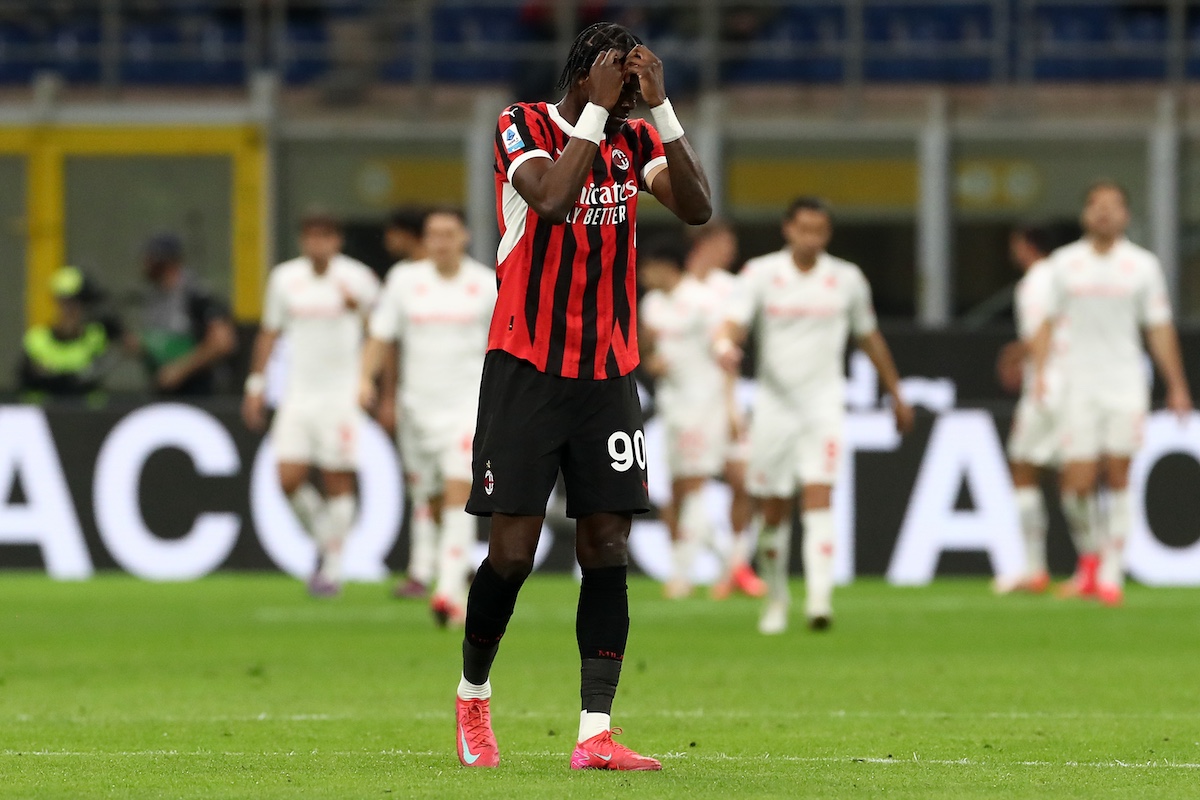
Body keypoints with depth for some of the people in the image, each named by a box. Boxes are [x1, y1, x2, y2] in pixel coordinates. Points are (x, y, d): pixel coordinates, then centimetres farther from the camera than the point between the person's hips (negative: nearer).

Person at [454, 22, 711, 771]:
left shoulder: (637, 138, 6)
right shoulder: (523, 126, -6)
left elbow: (697, 207, -10)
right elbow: (553, 198, -26)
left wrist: (661, 105, -15)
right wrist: (596, 111, -22)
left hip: (609, 373, 4)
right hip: (527, 367, -4)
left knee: (608, 548, -4)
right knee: (514, 549, -4)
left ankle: (595, 734, -5)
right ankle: (473, 694, 21)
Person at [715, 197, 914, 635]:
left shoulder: (847, 279, 2)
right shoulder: (761, 273, -2)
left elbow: (869, 337, 16)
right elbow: (734, 324, -13)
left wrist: (896, 394, 23)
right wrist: (726, 347, -38)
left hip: (823, 405, -1)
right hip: (774, 402, 1)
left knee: (818, 497, -18)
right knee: (774, 511, 6)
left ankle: (819, 598, -26)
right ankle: (776, 598, 26)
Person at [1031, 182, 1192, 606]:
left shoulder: (1142, 265, 5)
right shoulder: (1065, 263, 6)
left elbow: (1160, 330, 7)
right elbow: (1048, 323, 10)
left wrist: (1177, 387, 5)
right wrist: (1039, 373, -3)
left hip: (1126, 388, 0)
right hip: (1080, 389, 0)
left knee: (1117, 479, -5)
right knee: (1077, 484, -6)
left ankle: (1111, 574, 0)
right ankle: (1090, 559, 17)